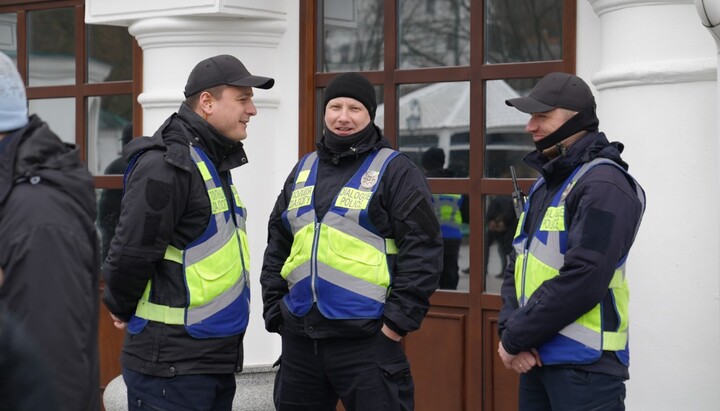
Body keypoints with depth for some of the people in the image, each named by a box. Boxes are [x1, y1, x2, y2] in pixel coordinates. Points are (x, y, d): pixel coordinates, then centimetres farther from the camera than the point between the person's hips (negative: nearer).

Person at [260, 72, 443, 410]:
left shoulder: (394, 170, -3)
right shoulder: (304, 170, 16)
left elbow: (423, 250, -10)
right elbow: (277, 249, 20)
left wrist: (399, 319, -15)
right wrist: (274, 311, 11)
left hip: (367, 339, -6)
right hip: (299, 337, 6)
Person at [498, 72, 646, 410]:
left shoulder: (602, 184, -14)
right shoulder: (544, 183, 15)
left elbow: (582, 281, -22)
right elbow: (519, 267, 13)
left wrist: (515, 337, -15)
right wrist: (509, 330, -5)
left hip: (584, 366, -8)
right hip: (536, 359, 8)